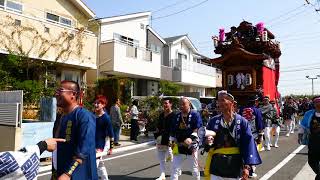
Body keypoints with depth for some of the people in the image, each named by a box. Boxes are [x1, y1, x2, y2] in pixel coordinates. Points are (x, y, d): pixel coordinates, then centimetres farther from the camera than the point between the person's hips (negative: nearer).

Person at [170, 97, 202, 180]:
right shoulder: (177, 116, 7)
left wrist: (191, 138, -28)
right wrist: (172, 141, 9)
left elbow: (198, 129, -16)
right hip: (179, 145, 4)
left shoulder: (195, 114, -9)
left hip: (191, 145, -4)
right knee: (175, 166, 2)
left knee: (194, 166, 13)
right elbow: (173, 130, 15)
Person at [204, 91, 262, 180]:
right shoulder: (213, 121, 0)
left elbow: (248, 144, -9)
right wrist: (208, 139, -15)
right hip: (216, 164, 2)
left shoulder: (242, 121, -7)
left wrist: (247, 166, -13)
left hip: (235, 165, -2)